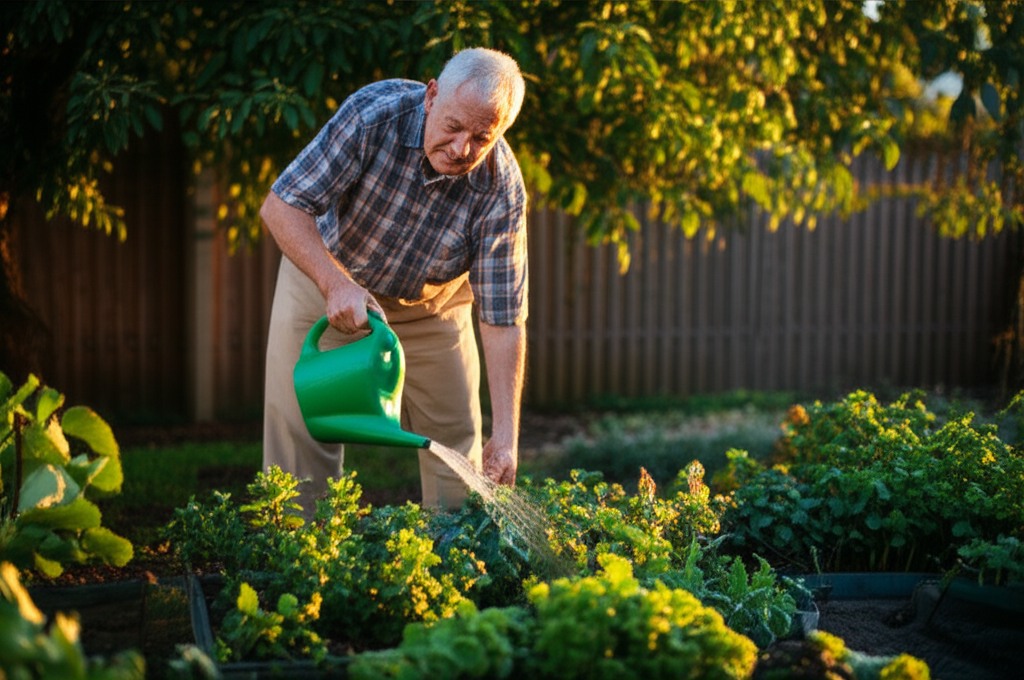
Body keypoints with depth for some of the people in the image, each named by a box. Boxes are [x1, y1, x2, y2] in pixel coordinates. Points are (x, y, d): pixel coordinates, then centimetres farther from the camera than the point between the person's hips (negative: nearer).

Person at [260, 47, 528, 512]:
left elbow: (502, 320, -24)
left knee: (456, 442, 2)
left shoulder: (501, 191, -27)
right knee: (300, 431, -6)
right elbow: (281, 206, -29)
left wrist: (505, 436, -29)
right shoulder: (375, 113, -32)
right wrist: (336, 284, -43)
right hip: (323, 274, -1)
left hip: (430, 306, 1)